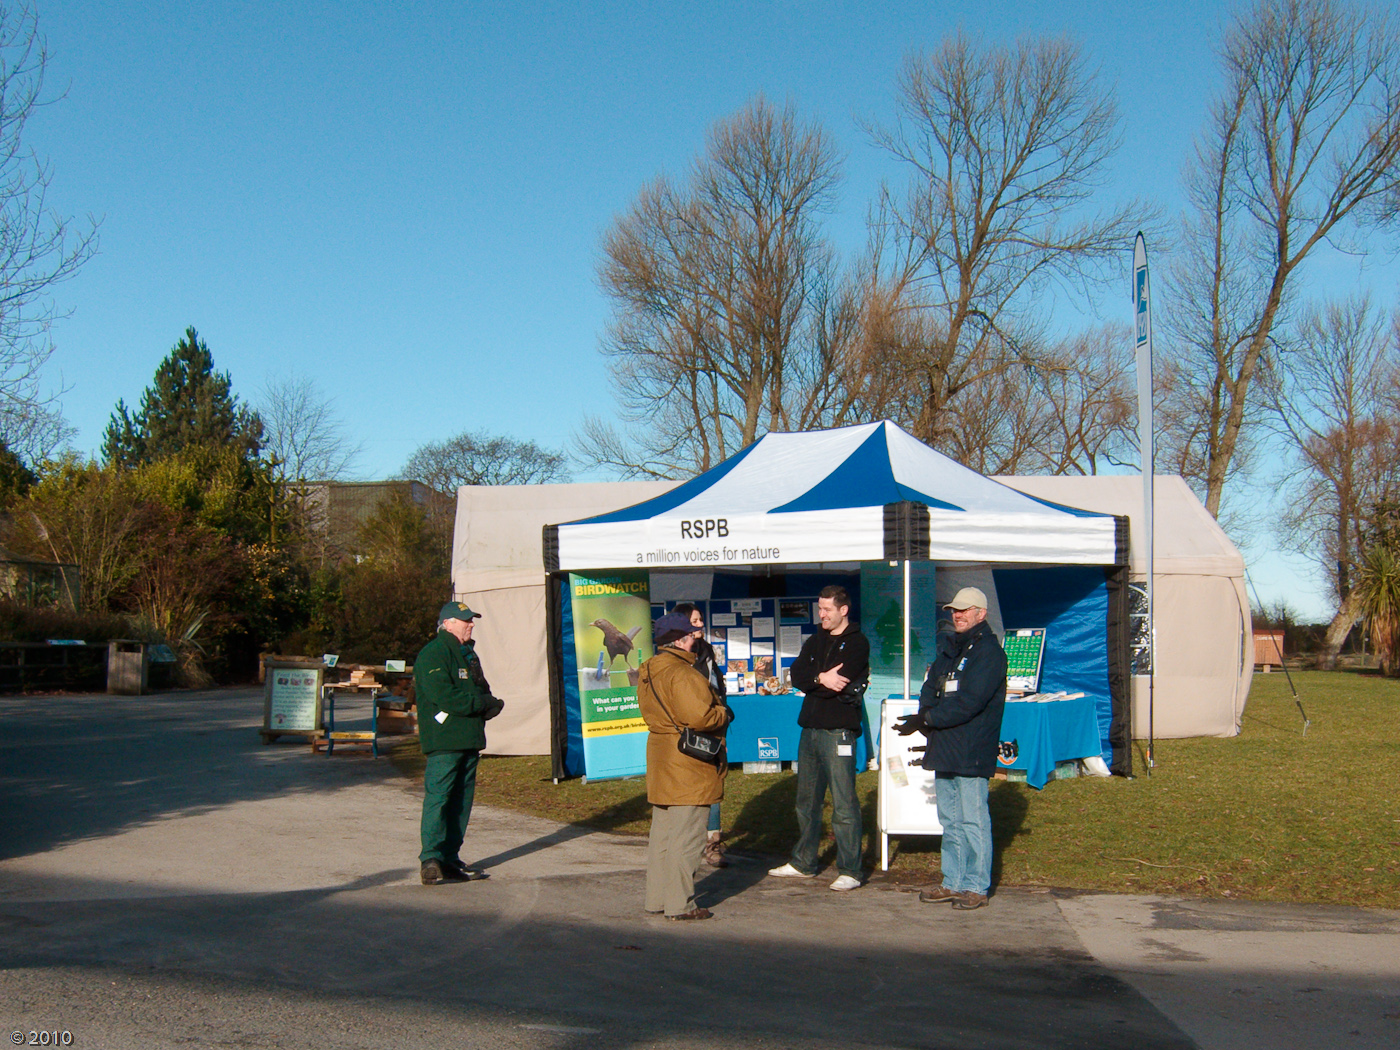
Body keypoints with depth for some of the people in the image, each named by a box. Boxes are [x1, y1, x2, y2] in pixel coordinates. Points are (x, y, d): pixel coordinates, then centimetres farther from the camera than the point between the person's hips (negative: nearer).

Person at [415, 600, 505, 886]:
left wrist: (490, 704, 1)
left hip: (469, 741, 9)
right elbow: (444, 697, -21)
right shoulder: (433, 654, -10)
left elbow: (482, 690, 25)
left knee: (461, 801, 11)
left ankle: (450, 859, 17)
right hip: (444, 742, -9)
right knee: (438, 799, -11)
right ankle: (431, 862, -12)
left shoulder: (468, 654, 21)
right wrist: (482, 703, -15)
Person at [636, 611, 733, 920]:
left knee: (661, 833, 15)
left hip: (661, 761, 10)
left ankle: (657, 899, 22)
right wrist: (724, 714, -8)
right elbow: (699, 716, -28)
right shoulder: (682, 674, -19)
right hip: (688, 765, -10)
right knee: (686, 836, -4)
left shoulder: (648, 672, 12)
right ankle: (680, 904, 0)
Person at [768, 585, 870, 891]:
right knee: (807, 800, 15)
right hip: (810, 728, 7)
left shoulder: (857, 643, -3)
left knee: (844, 804, -6)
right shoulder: (815, 642, 17)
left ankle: (850, 871, -2)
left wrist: (811, 682, -4)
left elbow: (838, 683, -16)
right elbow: (797, 675, 2)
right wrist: (821, 679, -15)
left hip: (838, 731, -7)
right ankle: (804, 863, 26)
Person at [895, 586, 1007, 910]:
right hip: (944, 749, 9)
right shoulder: (948, 648, 17)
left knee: (973, 820, -4)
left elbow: (968, 702, -19)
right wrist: (927, 719, -6)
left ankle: (976, 887, 4)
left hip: (972, 753, -8)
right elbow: (930, 689, 15)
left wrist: (926, 720, -16)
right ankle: (953, 882, 21)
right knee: (950, 820, 13)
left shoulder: (989, 652, -10)